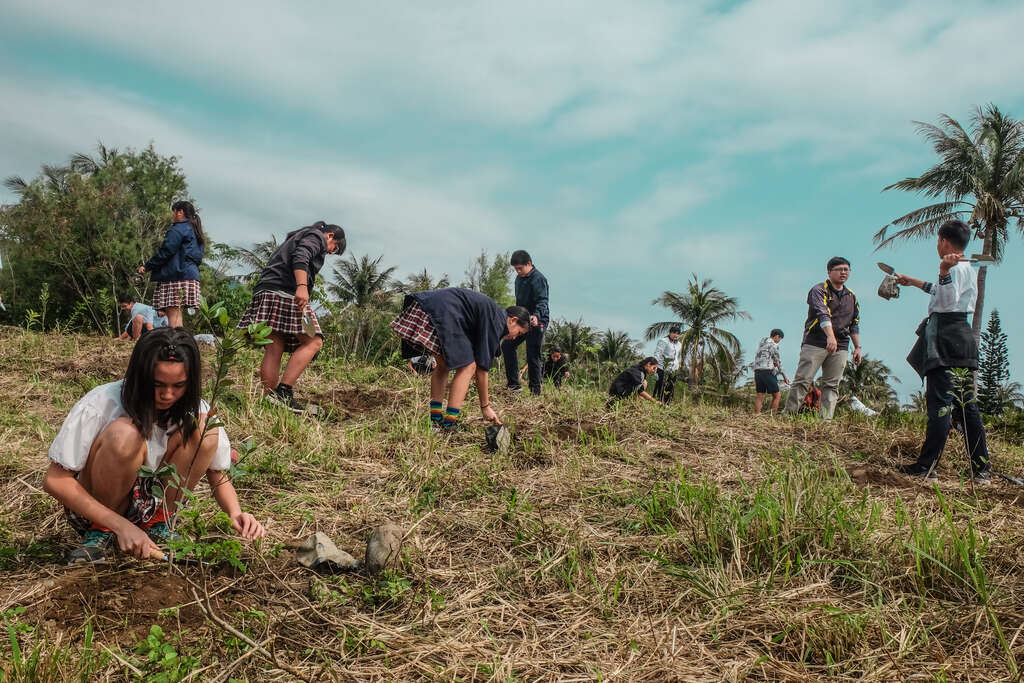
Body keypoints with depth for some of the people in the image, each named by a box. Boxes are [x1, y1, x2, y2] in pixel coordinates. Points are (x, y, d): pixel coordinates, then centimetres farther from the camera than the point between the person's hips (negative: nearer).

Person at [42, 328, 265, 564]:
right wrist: (122, 525, -30)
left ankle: (158, 525, -6)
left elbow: (219, 476, -4)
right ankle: (101, 532, -11)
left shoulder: (196, 411, -12)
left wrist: (235, 513, -26)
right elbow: (54, 481, -21)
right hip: (92, 506, -3)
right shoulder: (100, 405, -23)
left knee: (203, 429, -21)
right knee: (125, 434, -33)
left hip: (151, 501, 3)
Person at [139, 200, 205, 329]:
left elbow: (165, 252, -12)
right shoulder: (194, 231, 22)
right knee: (177, 313, 9)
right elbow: (198, 257, 25)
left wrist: (147, 266, -3)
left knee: (173, 313, -11)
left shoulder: (177, 230, -8)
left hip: (176, 276, -9)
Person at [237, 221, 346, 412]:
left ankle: (269, 398, -8)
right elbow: (300, 257, -14)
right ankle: (284, 391, -22)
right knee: (313, 342, -12)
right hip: (285, 292, -10)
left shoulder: (296, 237, 37)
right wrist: (302, 286, -29)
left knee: (274, 349, 0)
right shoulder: (316, 236, 7)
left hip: (266, 292, 10)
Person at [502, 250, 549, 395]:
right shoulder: (519, 278, 13)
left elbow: (542, 301, -28)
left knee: (532, 356, -7)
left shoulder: (538, 279, -16)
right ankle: (514, 384, 2)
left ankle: (535, 391, 2)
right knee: (507, 345, 0)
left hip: (536, 322, -9)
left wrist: (537, 315, -46)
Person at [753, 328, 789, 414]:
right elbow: (778, 362, 1)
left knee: (760, 396, 5)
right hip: (767, 371, -7)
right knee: (777, 395, 0)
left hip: (757, 371, 8)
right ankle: (773, 416, -6)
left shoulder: (762, 342, 19)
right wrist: (784, 376, 9)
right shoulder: (773, 345, -4)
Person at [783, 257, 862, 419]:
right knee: (802, 380, -9)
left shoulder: (852, 296, 18)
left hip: (840, 346, 5)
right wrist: (830, 336, -34)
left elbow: (854, 325, 24)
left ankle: (826, 419, 1)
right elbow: (822, 314, -20)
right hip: (815, 343, -5)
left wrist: (857, 347, 17)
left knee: (832, 385, 1)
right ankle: (788, 414, -6)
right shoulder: (819, 290, -3)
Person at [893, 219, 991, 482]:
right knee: (966, 404, 9)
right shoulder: (967, 268, 22)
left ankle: (926, 466, -9)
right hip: (962, 339, 9)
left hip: (946, 339, -9)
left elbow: (948, 300, -24)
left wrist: (944, 271, -34)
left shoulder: (956, 268, -10)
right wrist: (914, 282, 51)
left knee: (940, 402, -10)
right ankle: (981, 468, 9)